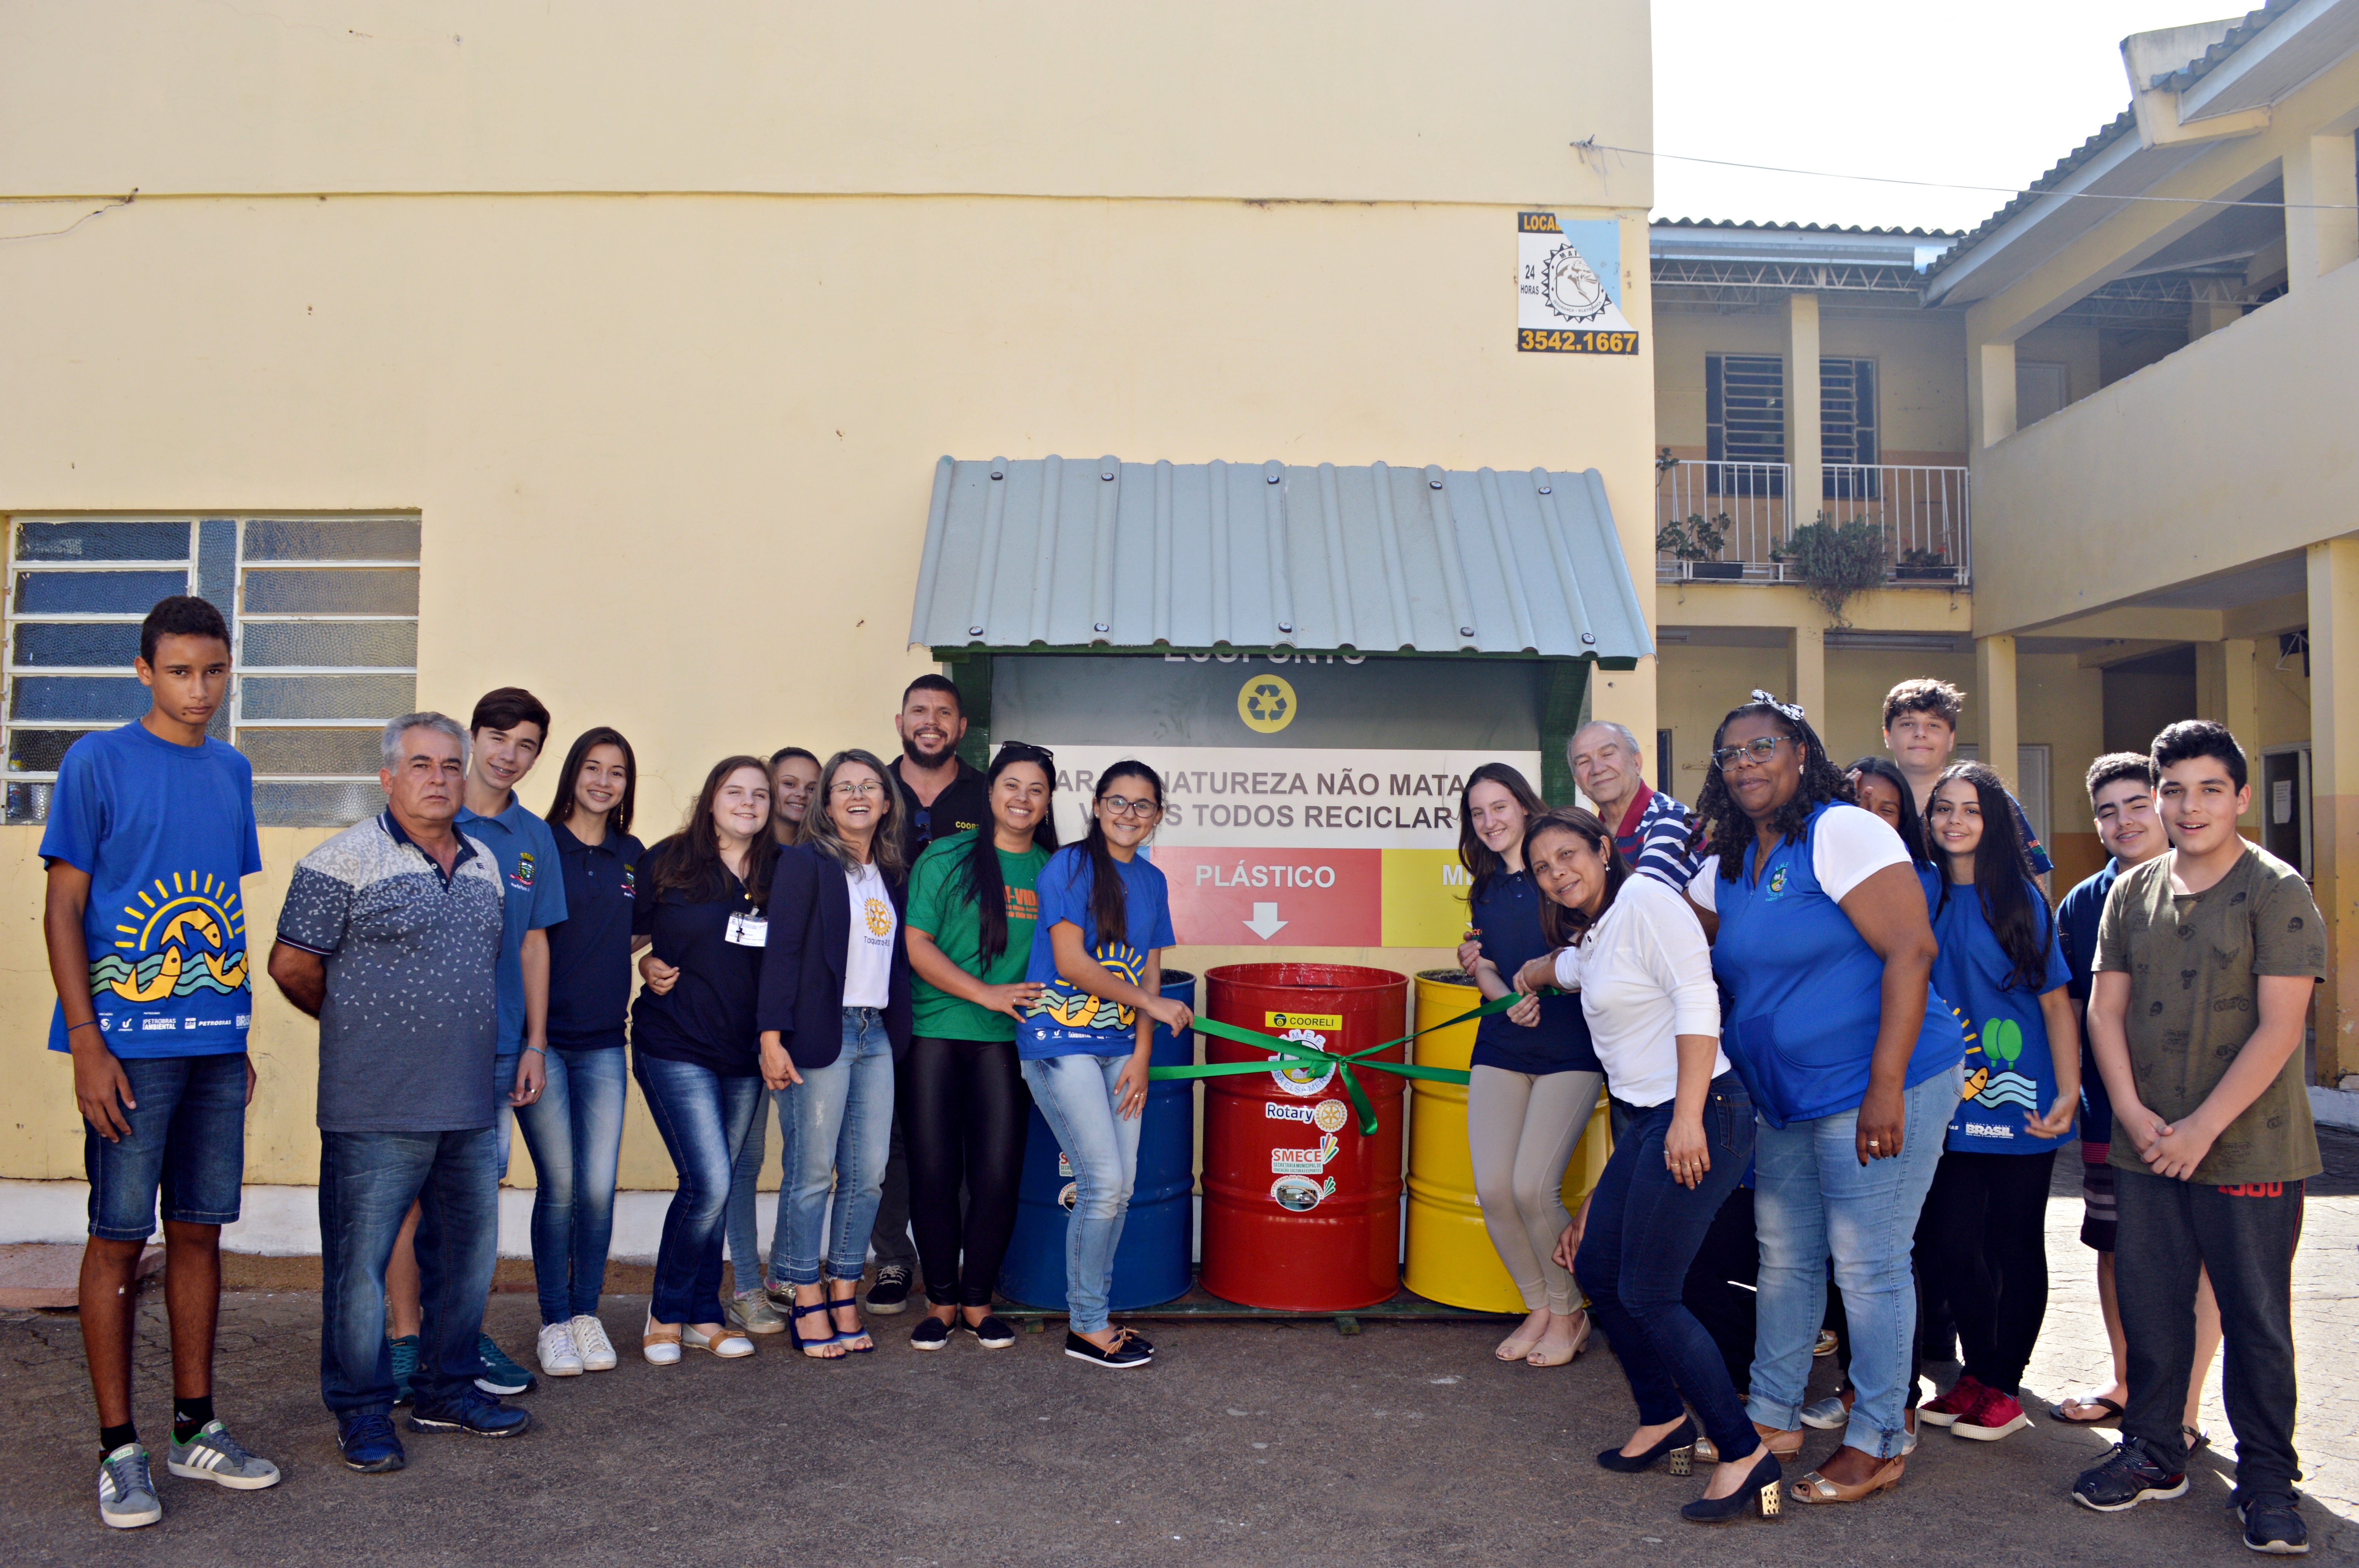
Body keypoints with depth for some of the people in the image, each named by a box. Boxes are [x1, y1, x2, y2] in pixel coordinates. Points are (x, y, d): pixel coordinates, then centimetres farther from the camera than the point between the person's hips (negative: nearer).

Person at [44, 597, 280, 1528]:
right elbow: (63, 906, -5)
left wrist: (239, 1033, 15)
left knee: (199, 1231, 11)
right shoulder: (97, 762, -4)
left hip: (217, 1044, 5)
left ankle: (196, 1429, 21)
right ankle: (119, 1449, 12)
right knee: (120, 1239, 2)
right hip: (131, 1040, -5)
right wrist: (87, 1041, -12)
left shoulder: (233, 772, 12)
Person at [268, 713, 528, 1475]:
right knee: (360, 1260, 3)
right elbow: (293, 964, -6)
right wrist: (355, 1024, 6)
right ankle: (362, 1412, 18)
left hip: (471, 1105, 6)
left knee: (471, 1248, 14)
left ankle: (449, 1389, 29)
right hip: (376, 1108, -6)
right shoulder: (345, 859, -7)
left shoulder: (484, 863, 12)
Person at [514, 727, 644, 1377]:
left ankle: (587, 1313, 18)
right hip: (542, 1039, -3)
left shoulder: (633, 857, 11)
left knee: (599, 1187, 0)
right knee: (560, 1185, -2)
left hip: (604, 1043, 4)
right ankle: (554, 1322, 14)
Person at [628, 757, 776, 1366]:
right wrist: (647, 967, -9)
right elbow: (625, 932, 6)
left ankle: (701, 1317, 23)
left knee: (713, 1188, 11)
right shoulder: (669, 862, -2)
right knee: (709, 1184, -11)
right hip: (676, 1047, -4)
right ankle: (666, 1311, 10)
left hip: (745, 1053, 4)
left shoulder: (779, 874, 7)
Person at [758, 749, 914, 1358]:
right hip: (821, 1033, -6)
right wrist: (772, 1038, -14)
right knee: (812, 1173, -1)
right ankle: (808, 1301, 12)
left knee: (869, 1173, 5)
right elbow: (781, 952, -8)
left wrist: (899, 1032, 10)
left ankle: (845, 1296, 17)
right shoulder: (805, 863, -2)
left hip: (877, 1034, 6)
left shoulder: (892, 875, 16)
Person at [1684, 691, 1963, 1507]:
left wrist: (1886, 1087, -24)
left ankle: (1878, 1443, 17)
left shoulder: (1842, 832, -14)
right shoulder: (1730, 862, 11)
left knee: (1868, 1266, 1)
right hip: (1788, 1099, 8)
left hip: (1876, 1089, -8)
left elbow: (1911, 950, -21)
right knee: (1785, 1257, 16)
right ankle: (1772, 1417, 30)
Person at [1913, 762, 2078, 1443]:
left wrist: (2068, 1093, -10)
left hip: (2019, 1099, -3)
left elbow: (2055, 1002, -3)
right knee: (1952, 1240, 3)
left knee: (2014, 1244, 6)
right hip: (1948, 1101, 3)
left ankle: (2005, 1387, 19)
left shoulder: (2020, 899, -3)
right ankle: (1977, 1374, 21)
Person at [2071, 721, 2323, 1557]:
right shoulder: (2130, 892, 7)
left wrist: (2202, 1128, -15)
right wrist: (2134, 1115, -5)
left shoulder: (2277, 891, -7)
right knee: (2148, 1304, 10)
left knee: (2256, 1318, 5)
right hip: (2146, 1147, 4)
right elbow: (2106, 1009, 7)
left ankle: (2266, 1478, 20)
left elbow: (2279, 1027, -13)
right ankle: (2152, 1451, 25)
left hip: (2250, 1150, -4)